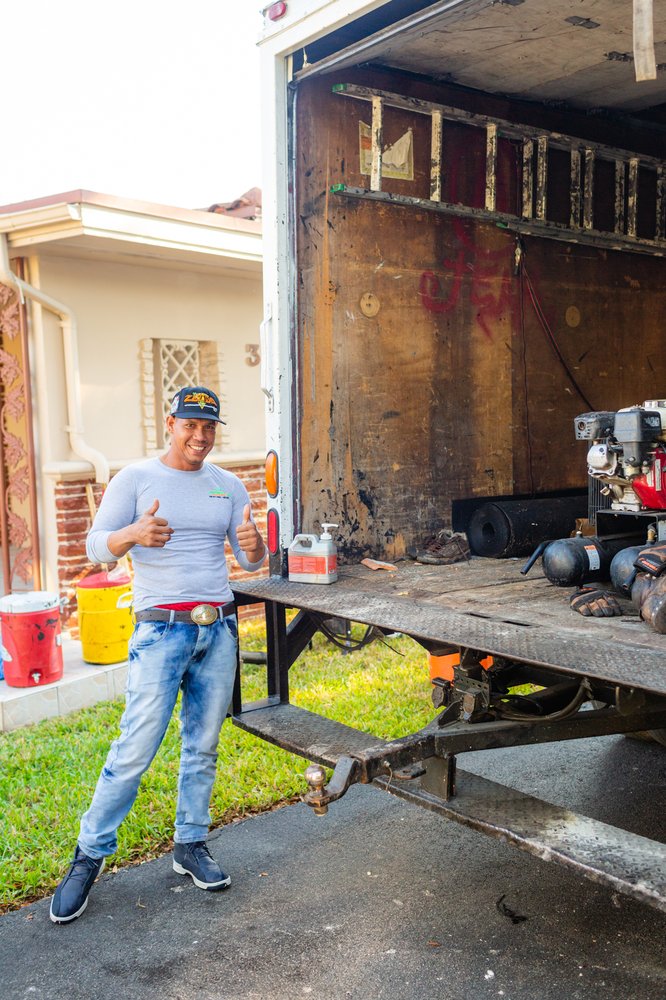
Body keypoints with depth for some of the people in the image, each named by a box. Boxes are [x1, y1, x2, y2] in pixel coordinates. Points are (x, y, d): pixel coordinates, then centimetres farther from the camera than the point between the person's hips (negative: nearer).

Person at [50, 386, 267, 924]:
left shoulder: (229, 486, 10)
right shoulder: (136, 478, 0)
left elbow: (252, 562, 9)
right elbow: (97, 547, -6)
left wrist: (254, 545, -16)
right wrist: (133, 534, -29)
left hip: (219, 629, 4)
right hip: (162, 631, -4)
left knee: (204, 747, 11)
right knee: (135, 751, -5)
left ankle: (191, 845, 26)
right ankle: (90, 854, 12)